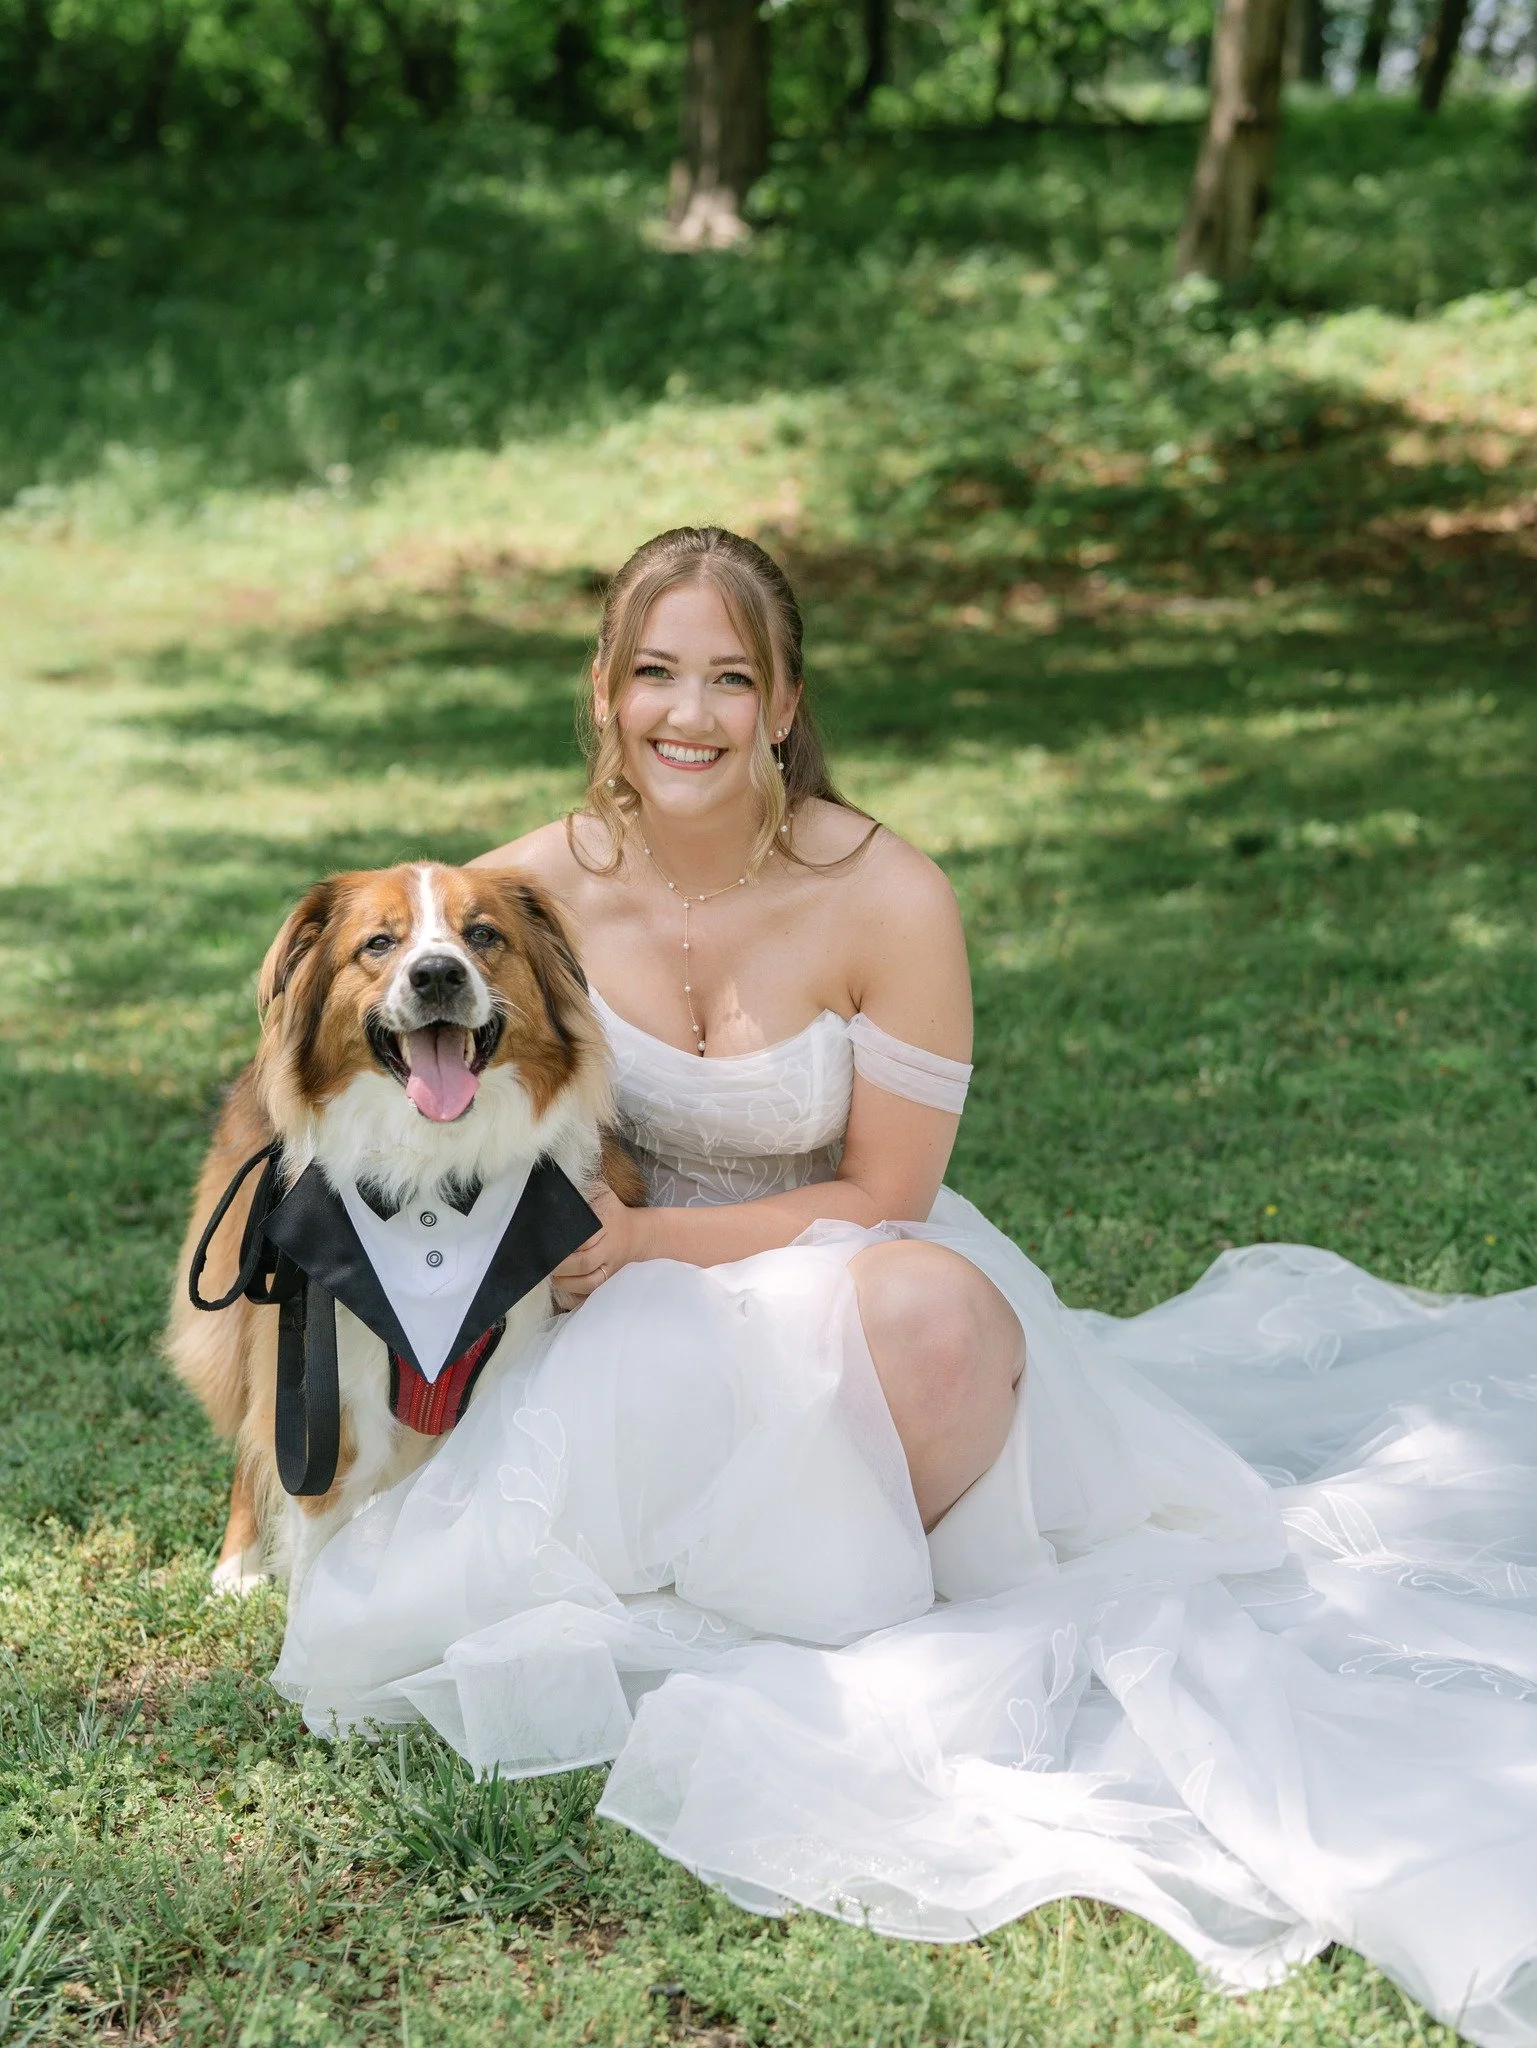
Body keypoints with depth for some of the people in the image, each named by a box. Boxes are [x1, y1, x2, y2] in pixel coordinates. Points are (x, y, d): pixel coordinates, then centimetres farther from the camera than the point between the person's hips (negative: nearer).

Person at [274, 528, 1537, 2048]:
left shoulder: (890, 903, -18)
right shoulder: (535, 891, -10)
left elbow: (884, 1200, -10)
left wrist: (653, 1240, -18)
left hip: (849, 1283, -2)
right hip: (638, 1316, 2)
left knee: (932, 1311, -38)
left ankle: (900, 1618, -9)